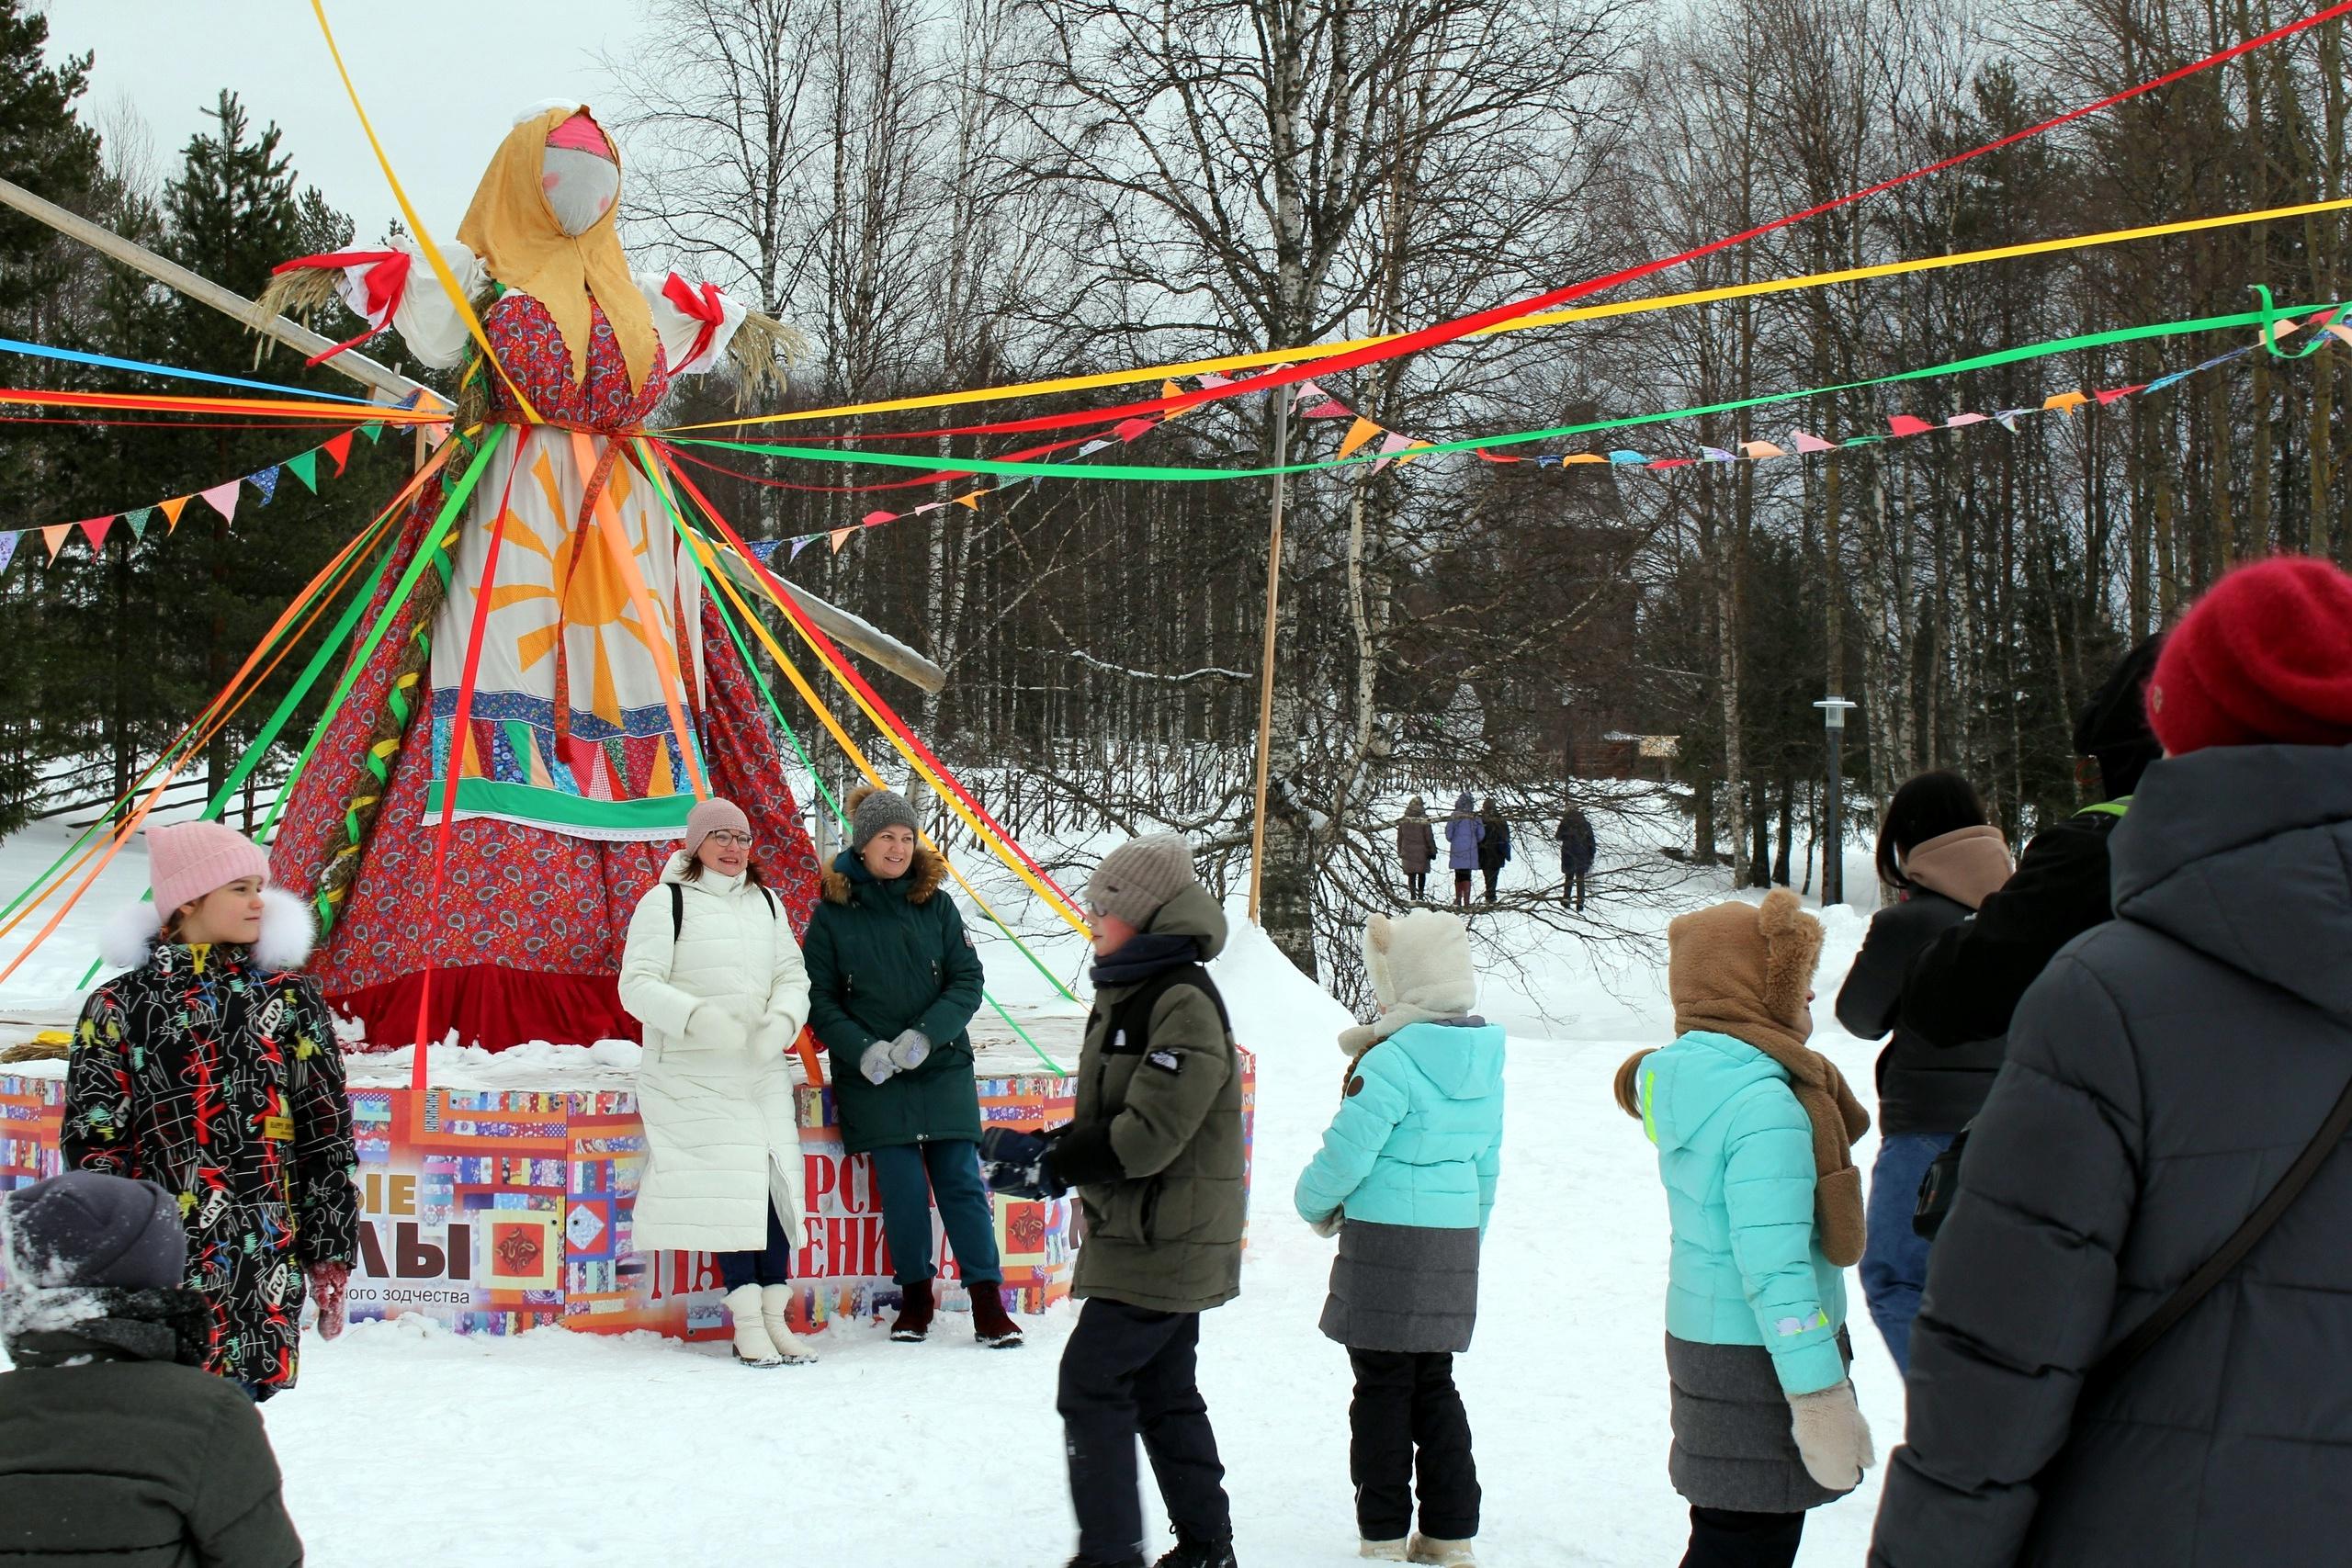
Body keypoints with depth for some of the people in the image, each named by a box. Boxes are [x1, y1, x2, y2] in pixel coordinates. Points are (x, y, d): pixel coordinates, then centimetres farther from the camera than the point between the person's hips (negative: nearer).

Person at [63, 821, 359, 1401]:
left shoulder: (290, 997, 7)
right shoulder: (120, 1006, 4)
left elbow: (327, 1136, 8)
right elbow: (91, 1146, 4)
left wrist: (331, 1252, 5)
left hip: (266, 1263, 1)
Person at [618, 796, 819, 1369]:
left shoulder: (765, 903, 16)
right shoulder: (666, 901, -1)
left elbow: (792, 975, 12)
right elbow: (637, 984, -8)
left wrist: (782, 1020, -10)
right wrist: (698, 1017, -24)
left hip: (764, 1070, 5)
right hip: (694, 1073, -5)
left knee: (775, 1181, -3)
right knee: (731, 1182, -14)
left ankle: (776, 1317, 2)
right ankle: (747, 1324, -10)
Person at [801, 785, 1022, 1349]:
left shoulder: (936, 906, 5)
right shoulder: (832, 914, 2)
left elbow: (967, 982, 2)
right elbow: (819, 1000, 3)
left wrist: (924, 1034, -13)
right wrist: (863, 1049, -13)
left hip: (943, 1069, 1)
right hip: (872, 1076, -1)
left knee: (961, 1182, -2)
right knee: (902, 1188, -4)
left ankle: (988, 1301, 3)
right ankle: (915, 1293, 15)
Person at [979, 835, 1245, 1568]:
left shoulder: (1185, 1004, -18)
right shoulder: (1128, 997, 13)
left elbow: (1149, 1135, -25)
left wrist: (1049, 1165, -21)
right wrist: (1044, 1148, 1)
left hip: (1167, 1240, -10)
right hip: (1145, 1237, 10)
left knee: (1092, 1381, -8)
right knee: (1162, 1390, 15)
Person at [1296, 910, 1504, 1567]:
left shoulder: (1392, 1061, -18)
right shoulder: (1485, 1060, 6)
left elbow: (1346, 1151, -15)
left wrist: (1315, 1203, 4)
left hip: (1386, 1240, -7)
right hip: (1456, 1242, 7)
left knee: (1382, 1387, 2)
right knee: (1434, 1384, 15)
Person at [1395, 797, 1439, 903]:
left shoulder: (1403, 820, 1)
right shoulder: (1424, 819, -10)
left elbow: (1399, 838, 8)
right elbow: (1429, 837, -9)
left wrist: (1400, 852, 18)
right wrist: (1433, 851, 0)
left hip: (1407, 852, 2)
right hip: (1422, 851, -2)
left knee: (1411, 875, 5)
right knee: (1422, 874, 12)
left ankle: (1413, 895, -2)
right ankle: (1420, 895, 10)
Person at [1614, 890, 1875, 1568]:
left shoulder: (1684, 1077, 5)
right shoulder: (1766, 1105, -23)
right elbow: (1775, 1268, -25)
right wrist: (1820, 1397, -23)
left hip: (1703, 1339, 9)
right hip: (1759, 1360, -9)